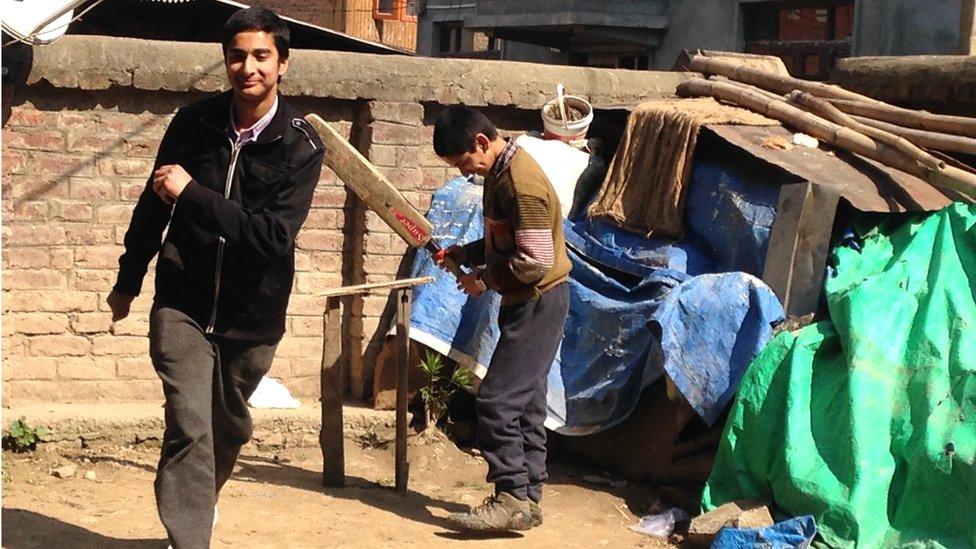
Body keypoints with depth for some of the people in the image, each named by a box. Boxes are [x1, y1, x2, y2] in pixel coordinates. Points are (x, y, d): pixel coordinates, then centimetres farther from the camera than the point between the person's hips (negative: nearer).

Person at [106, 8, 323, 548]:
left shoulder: (301, 147, -12)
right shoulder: (193, 122, -5)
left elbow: (274, 235, -24)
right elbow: (153, 205, 8)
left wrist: (192, 193, -27)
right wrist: (128, 280, 18)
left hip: (252, 313, 0)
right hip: (182, 301, 0)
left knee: (229, 427, 17)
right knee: (189, 426, -13)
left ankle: (200, 499, 45)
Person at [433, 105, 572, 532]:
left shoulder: (521, 182, -22)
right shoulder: (497, 174, 10)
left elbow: (535, 262, -24)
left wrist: (484, 279, -13)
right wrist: (462, 254, 7)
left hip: (538, 302, -10)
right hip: (525, 303, 10)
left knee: (497, 400, -11)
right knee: (524, 404, 11)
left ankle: (512, 497, -7)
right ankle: (527, 499, 16)